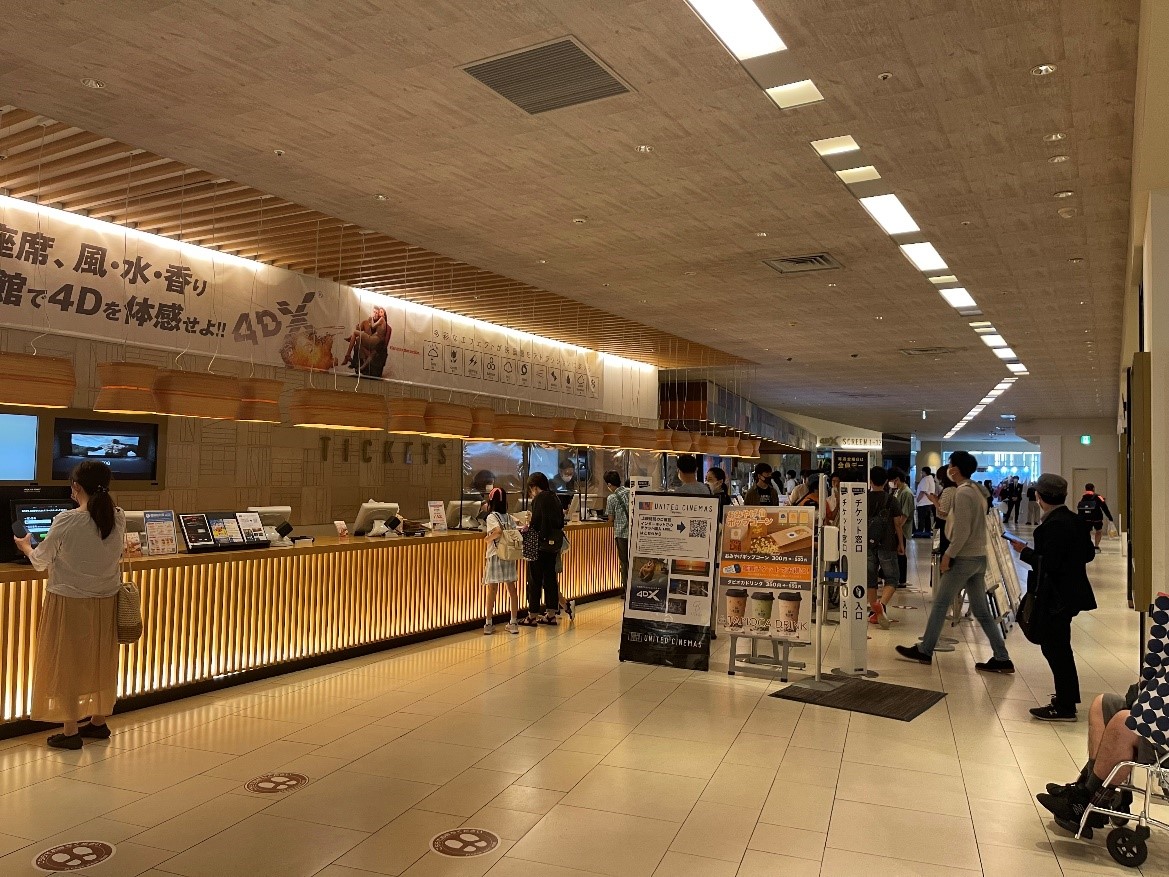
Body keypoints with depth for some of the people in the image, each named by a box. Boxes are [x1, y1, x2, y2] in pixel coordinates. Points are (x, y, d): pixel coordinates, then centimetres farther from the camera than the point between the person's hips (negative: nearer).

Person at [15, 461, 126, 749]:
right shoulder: (118, 519, -6)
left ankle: (70, 731, 17)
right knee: (101, 662, 16)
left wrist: (26, 547, 17)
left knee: (68, 663, 9)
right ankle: (99, 722, 31)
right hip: (106, 602, 5)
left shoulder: (66, 522, -19)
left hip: (69, 602, -4)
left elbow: (40, 561, -4)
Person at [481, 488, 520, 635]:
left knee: (492, 590, 2)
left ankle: (489, 624, 8)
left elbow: (498, 531, -27)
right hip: (510, 557, 4)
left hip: (495, 556, -4)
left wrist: (487, 538, -11)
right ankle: (513, 623, 12)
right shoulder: (511, 518, 7)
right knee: (512, 588, 7)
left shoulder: (491, 517, -9)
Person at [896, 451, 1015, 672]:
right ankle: (1002, 658, 9)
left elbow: (962, 531, -20)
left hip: (964, 558, -9)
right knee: (981, 610, 10)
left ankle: (924, 651, 10)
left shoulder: (962, 493, -16)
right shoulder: (976, 490, 13)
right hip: (979, 557, 9)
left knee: (940, 604, 2)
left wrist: (948, 555, -14)